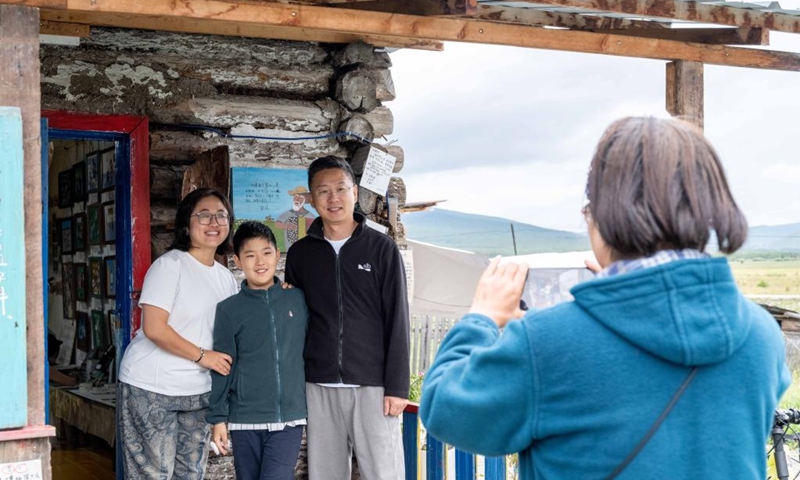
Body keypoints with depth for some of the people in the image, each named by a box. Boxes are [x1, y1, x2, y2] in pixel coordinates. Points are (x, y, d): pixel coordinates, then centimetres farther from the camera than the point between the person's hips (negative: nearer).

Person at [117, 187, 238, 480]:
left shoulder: (226, 278, 11)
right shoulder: (170, 265, -10)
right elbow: (154, 328, -19)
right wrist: (202, 356, -16)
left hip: (198, 392, 7)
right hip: (151, 389, -7)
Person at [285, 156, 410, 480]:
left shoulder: (381, 248, 1)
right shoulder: (300, 253, 9)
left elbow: (397, 320, -1)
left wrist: (397, 385, -7)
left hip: (373, 385, -2)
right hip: (319, 386, 3)